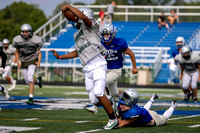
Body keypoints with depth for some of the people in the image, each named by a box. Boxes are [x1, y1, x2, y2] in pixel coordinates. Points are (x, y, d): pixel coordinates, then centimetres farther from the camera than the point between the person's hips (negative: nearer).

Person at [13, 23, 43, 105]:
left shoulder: (35, 40, -12)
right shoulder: (18, 40, -7)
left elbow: (39, 52, 0)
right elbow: (17, 52, 8)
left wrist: (39, 62, -14)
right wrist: (17, 62, -4)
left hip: (32, 61, -3)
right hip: (23, 63, 3)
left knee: (30, 77, -25)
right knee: (28, 82, 5)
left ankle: (31, 98, -23)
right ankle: (38, 80, 42)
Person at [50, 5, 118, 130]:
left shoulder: (92, 26, 1)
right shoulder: (78, 35, 23)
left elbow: (83, 16, -20)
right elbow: (77, 52, 34)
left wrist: (68, 6, -10)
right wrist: (60, 57, 35)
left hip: (98, 65, -8)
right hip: (88, 70, 8)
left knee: (98, 93, -22)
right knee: (94, 100, 0)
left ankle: (113, 119, -11)